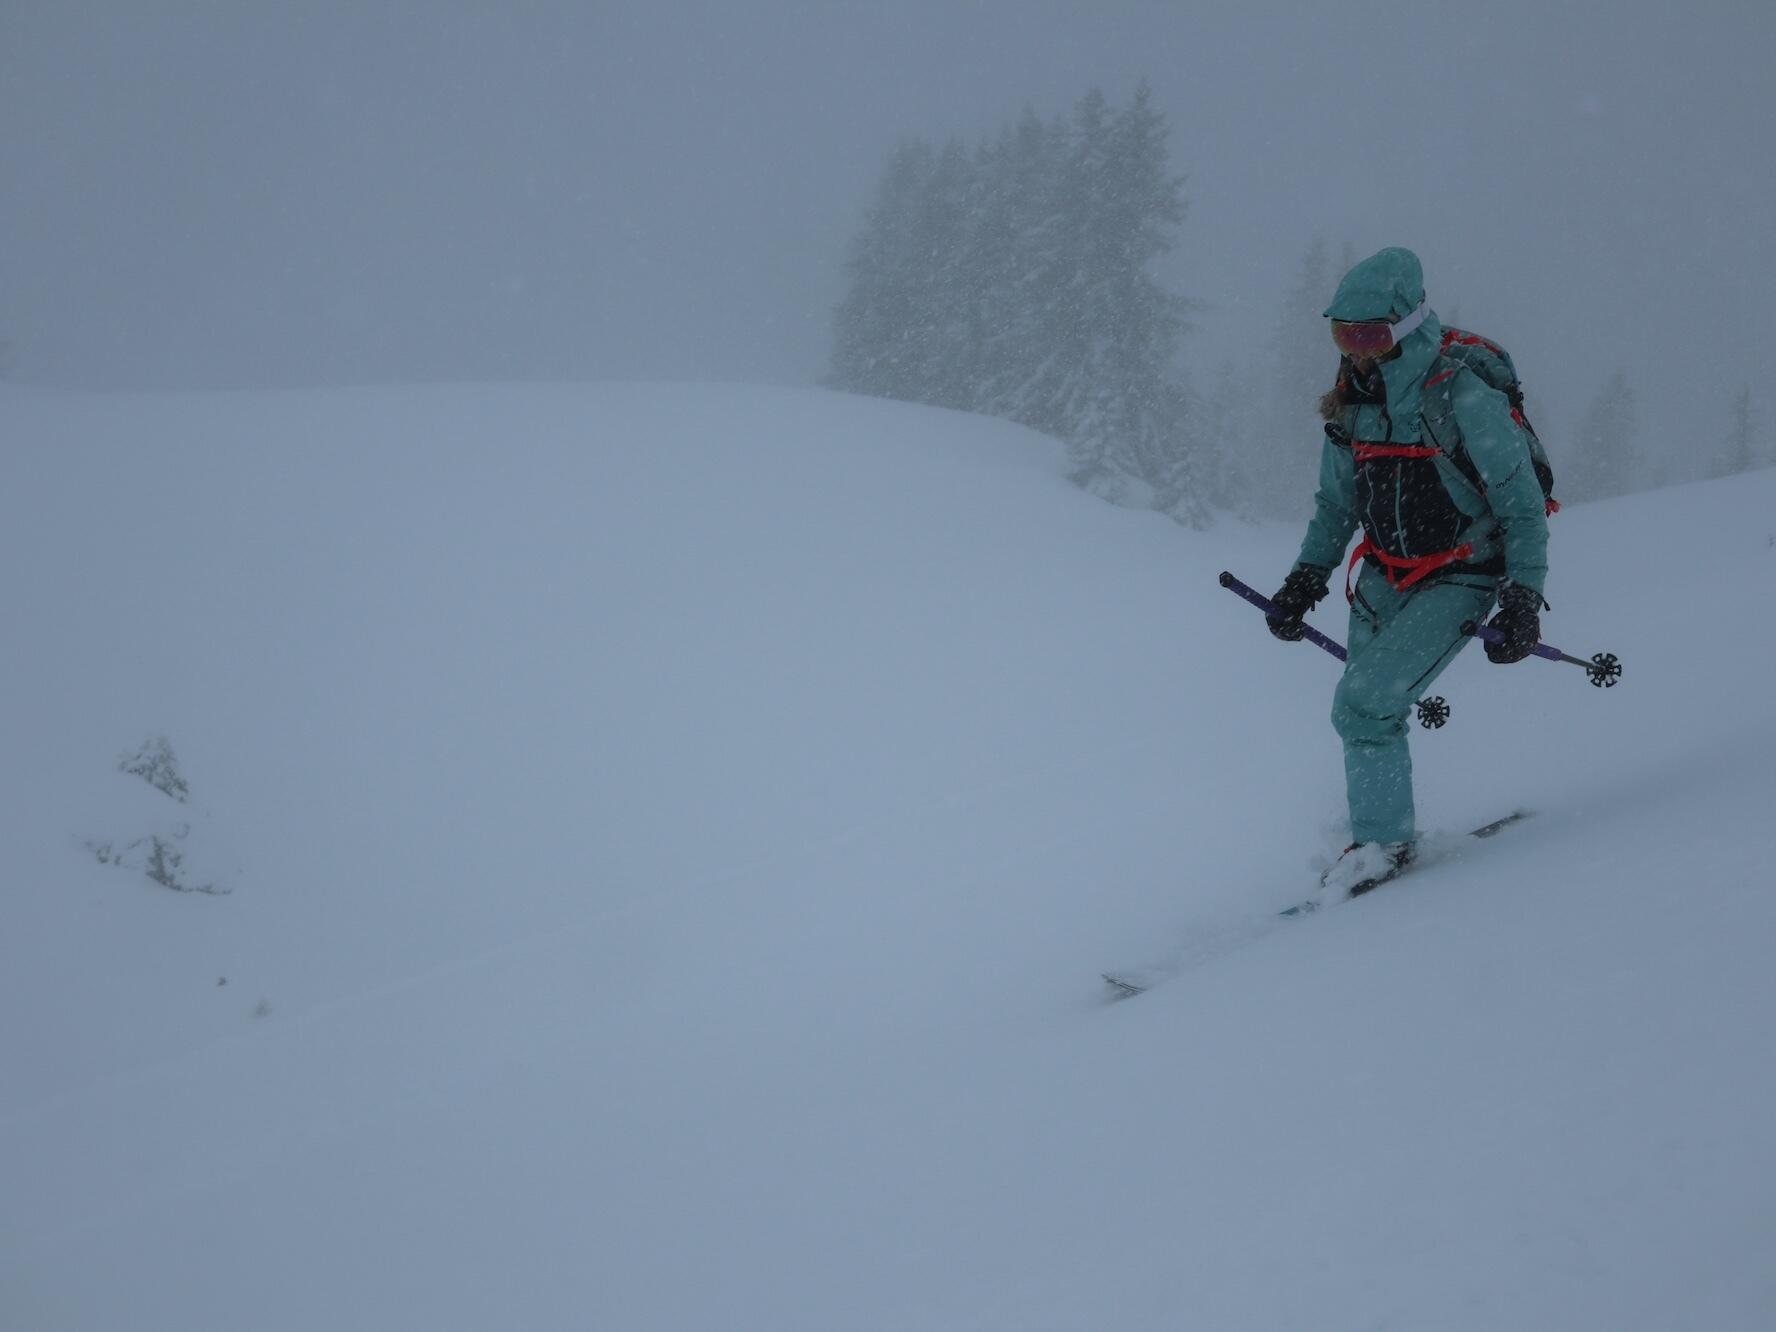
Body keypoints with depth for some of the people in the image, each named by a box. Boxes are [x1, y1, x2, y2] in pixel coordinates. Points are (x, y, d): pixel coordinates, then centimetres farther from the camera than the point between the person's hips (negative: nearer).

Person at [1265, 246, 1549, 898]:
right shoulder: (1351, 405, 0)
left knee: (1362, 705, -16)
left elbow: (1522, 505, -13)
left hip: (1460, 581, -6)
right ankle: (1385, 835, 23)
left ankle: (1384, 840, 0)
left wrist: (1523, 597, -17)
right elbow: (1337, 503, 15)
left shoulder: (1465, 400, -20)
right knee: (1369, 711, 5)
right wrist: (1307, 576, 8)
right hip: (1385, 576, 6)